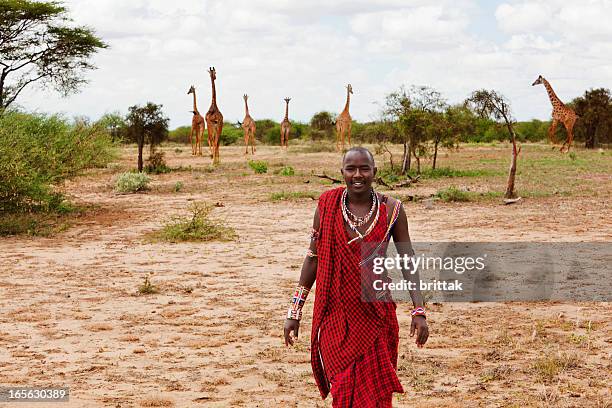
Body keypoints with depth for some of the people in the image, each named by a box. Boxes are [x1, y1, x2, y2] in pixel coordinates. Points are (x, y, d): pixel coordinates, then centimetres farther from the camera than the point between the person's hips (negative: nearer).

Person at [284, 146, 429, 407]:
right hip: (336, 311, 0)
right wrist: (294, 310, 4)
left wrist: (419, 311, -8)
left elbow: (408, 262, 0)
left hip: (376, 312, 0)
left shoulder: (391, 210, -4)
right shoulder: (327, 205, -3)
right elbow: (313, 257, 4)